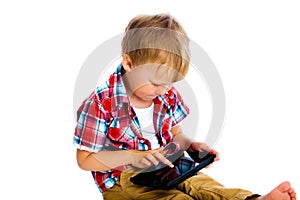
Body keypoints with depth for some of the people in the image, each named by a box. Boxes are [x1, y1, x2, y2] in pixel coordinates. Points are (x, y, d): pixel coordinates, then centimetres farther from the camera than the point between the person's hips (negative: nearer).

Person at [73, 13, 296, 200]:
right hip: (122, 178, -6)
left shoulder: (168, 95, 5)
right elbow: (85, 159, -12)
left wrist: (190, 144, -2)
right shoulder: (101, 103, -15)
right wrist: (133, 157, -21)